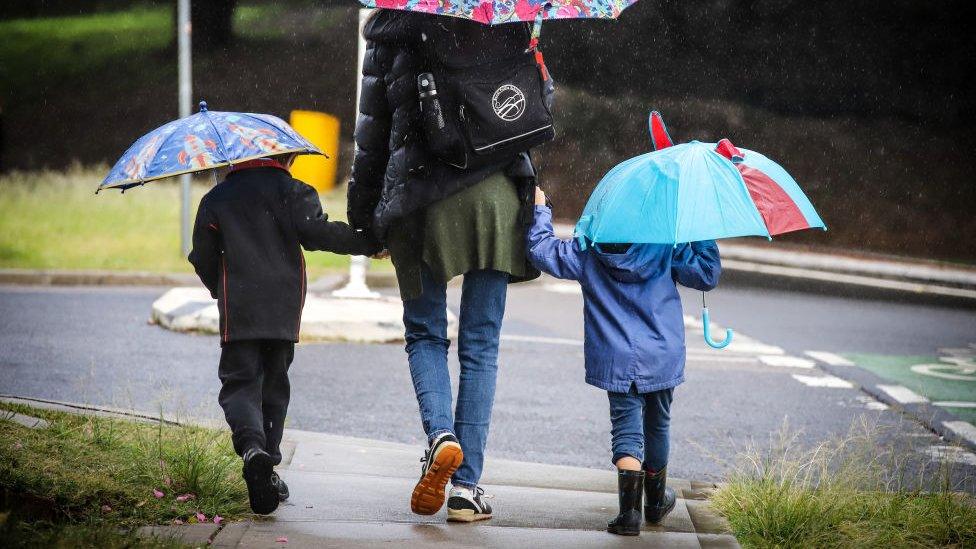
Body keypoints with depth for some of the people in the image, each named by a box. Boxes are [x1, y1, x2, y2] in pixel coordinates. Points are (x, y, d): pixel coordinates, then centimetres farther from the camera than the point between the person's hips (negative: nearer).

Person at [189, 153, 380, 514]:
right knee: (273, 384, 13)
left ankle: (253, 447, -30)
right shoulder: (292, 192, 3)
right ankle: (268, 465, 11)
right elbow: (317, 233, -12)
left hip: (238, 312, 0)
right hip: (284, 310, 0)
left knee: (239, 382, -1)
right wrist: (369, 243, -5)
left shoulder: (215, 199, 11)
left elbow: (202, 258, 14)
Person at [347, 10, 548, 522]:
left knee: (425, 334, 15)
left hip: (421, 203, -1)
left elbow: (373, 132, 4)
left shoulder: (393, 29, 1)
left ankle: (441, 434, -13)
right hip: (495, 196, 1)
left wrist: (362, 211, 12)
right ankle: (466, 485, 2)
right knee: (480, 346, 7)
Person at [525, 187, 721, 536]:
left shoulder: (587, 251, -2)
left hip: (615, 360, -1)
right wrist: (703, 238, 8)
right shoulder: (669, 248, -2)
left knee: (626, 428, -1)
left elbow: (542, 251, -4)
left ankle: (630, 508, -20)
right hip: (662, 357, 1)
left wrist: (540, 209, 7)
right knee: (657, 425, 19)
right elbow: (707, 276, -2)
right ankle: (656, 501, 38)